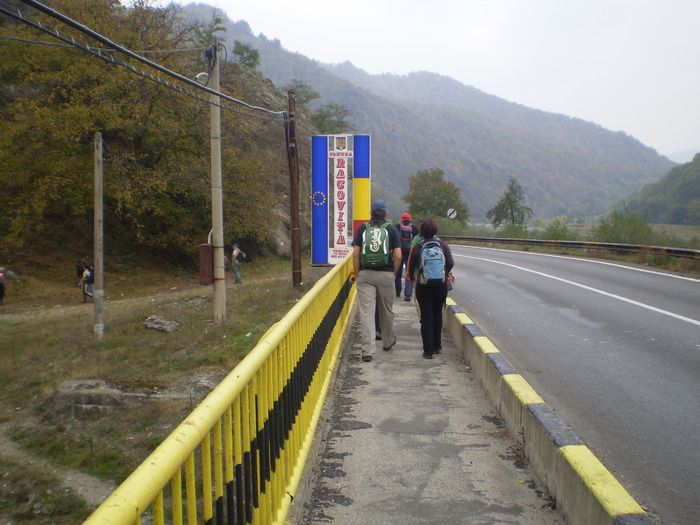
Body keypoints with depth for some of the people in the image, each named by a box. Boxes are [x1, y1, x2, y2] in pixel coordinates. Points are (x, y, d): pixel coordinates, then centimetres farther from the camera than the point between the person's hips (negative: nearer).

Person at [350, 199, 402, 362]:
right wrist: (394, 274, 9)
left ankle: (367, 351, -7)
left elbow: (355, 253, -2)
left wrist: (356, 273, 6)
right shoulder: (391, 229, 2)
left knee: (366, 312, -2)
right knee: (386, 310, 17)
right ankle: (388, 342, 36)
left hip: (365, 274, 0)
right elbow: (398, 256, -4)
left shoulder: (362, 228, 4)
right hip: (386, 274, 0)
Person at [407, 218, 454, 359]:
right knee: (437, 316, 18)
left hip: (423, 287, -2)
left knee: (426, 318, 3)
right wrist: (445, 274, 12)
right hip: (441, 285, 2)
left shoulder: (417, 247, -5)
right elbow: (450, 263, -8)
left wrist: (412, 278, 24)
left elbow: (411, 267, 4)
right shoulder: (443, 245, -2)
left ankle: (428, 350, 1)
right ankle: (437, 346, 26)